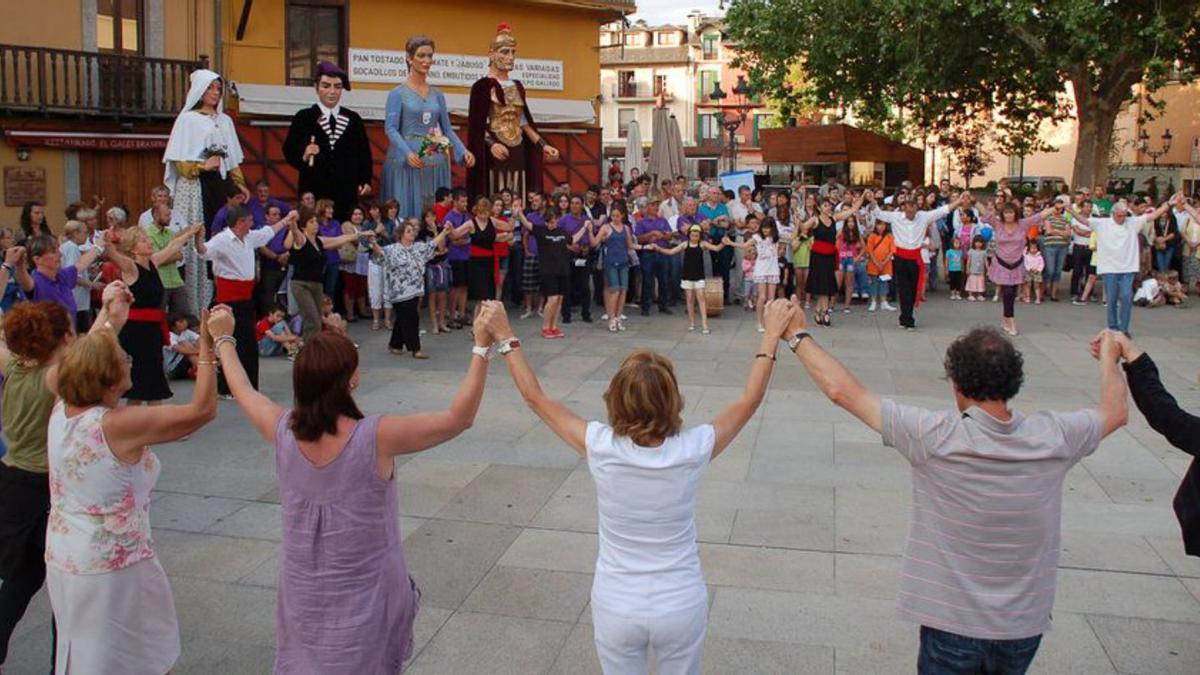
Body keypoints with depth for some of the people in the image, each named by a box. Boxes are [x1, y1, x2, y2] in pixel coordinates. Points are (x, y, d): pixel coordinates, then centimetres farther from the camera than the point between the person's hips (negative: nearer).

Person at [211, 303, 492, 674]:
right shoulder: (376, 437, -26)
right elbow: (459, 418, -20)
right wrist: (481, 347, -20)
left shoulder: (283, 431, -14)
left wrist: (223, 340, 23)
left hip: (302, 589, 4)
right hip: (364, 593, -4)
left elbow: (243, 389, 7)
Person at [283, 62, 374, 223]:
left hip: (347, 193, 2)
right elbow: (289, 151, 0)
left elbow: (364, 153, 14)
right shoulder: (303, 118, 6)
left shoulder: (353, 119, 14)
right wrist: (303, 156, -21)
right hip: (314, 192, -2)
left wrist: (366, 181, 4)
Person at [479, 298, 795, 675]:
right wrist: (772, 336, 3)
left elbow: (535, 398, -9)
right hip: (681, 608, 0)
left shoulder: (601, 448, -22)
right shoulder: (692, 451, -21)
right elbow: (749, 400, -6)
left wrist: (504, 339, -1)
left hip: (616, 609, 0)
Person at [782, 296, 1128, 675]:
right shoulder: (1052, 437, -13)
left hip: (952, 627, -3)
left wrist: (798, 335, -6)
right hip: (1025, 628, 3)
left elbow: (843, 391, -18)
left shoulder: (936, 437, -23)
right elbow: (1115, 412, 9)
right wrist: (1109, 357, 27)